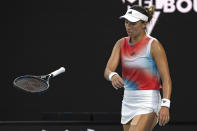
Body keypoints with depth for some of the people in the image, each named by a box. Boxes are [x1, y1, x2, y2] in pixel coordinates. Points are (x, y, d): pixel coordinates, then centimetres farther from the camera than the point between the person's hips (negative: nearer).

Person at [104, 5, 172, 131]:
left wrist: (165, 105, -27)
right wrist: (113, 75, -30)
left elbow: (166, 79, -14)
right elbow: (108, 70, -5)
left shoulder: (154, 45, -11)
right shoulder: (121, 44, 5)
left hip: (148, 103, -7)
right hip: (128, 101, 7)